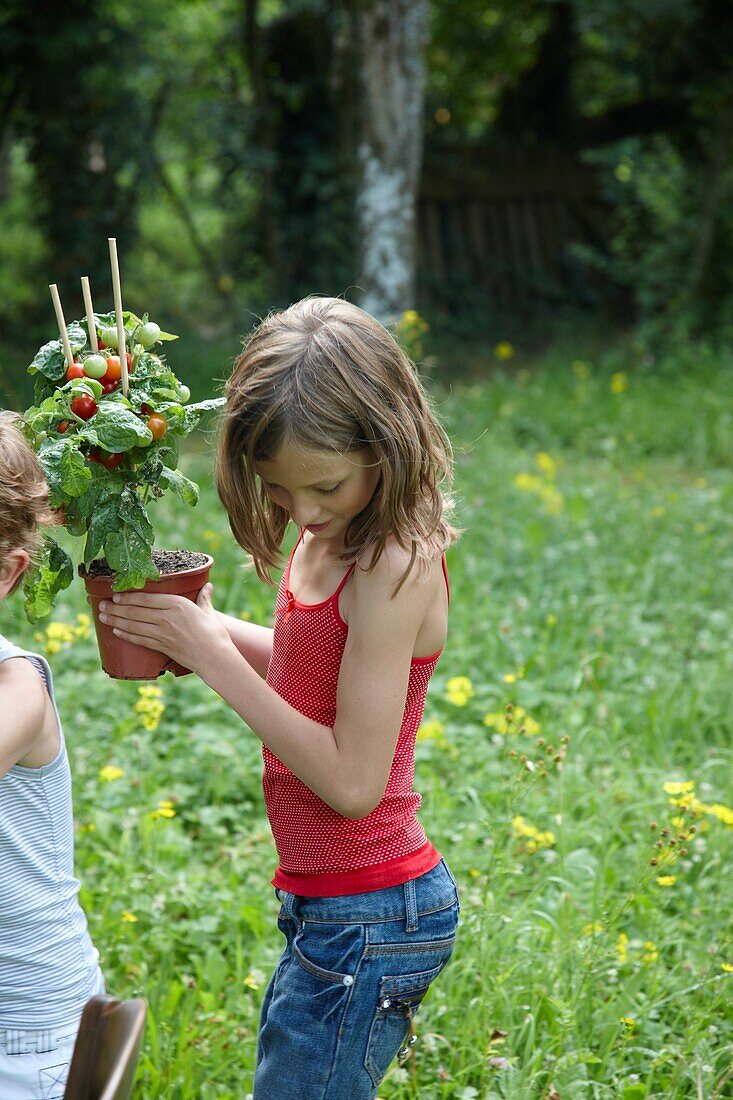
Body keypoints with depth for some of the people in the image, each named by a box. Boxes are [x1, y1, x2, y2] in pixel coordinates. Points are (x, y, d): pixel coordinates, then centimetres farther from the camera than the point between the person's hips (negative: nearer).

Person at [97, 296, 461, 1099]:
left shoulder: (395, 566, -21)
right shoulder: (329, 542, 5)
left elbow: (352, 780, -22)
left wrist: (211, 656, -19)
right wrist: (209, 627, 4)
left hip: (366, 916, -9)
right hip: (329, 905, 9)